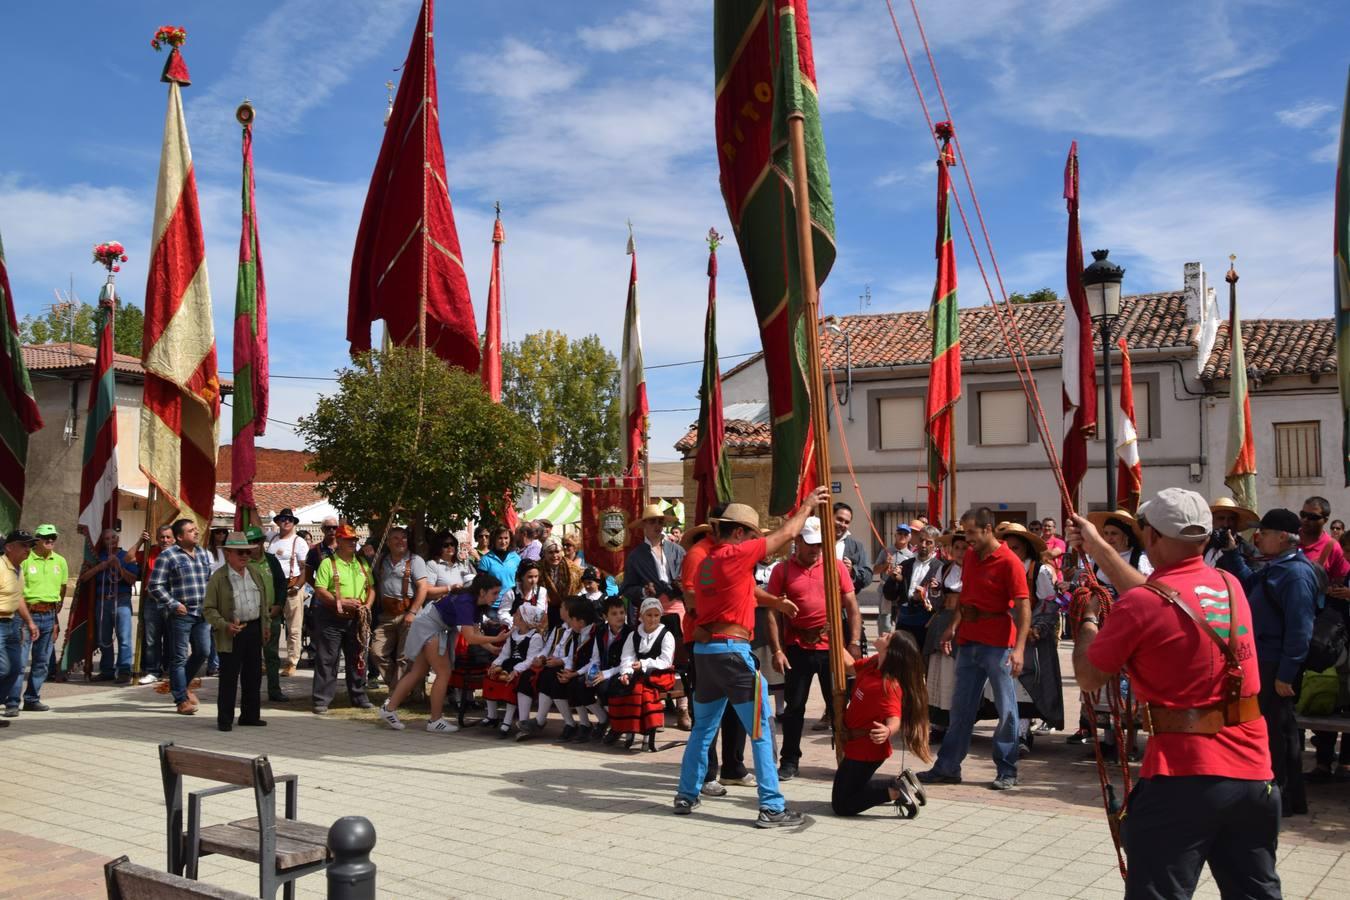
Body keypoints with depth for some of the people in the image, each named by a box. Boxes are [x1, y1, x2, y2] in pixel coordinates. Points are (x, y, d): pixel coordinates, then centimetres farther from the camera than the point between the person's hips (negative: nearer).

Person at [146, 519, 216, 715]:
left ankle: (184, 683, 33)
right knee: (180, 656, 0)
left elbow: (211, 580, 23)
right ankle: (182, 699, 7)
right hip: (181, 614, -6)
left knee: (203, 652, 9)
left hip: (202, 613, 6)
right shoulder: (167, 556, -6)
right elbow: (155, 585, -9)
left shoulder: (204, 554, 13)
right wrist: (173, 605, -13)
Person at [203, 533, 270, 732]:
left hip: (254, 630, 6)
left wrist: (266, 624, 15)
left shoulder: (255, 574, 10)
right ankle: (225, 719, 9)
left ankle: (250, 715, 23)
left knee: (253, 675, 12)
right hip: (232, 633, -6)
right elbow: (208, 608, -9)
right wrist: (225, 626, -20)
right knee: (229, 678, -1)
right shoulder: (218, 577, -9)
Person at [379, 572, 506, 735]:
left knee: (418, 673, 12)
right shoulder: (465, 602, -27)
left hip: (435, 629, 10)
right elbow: (470, 637, -32)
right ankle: (435, 721, 0)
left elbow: (475, 631, 4)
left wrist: (493, 649, -4)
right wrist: (496, 639, -29)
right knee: (444, 673, -7)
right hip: (428, 626, -10)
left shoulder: (473, 601, 2)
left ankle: (389, 708, 16)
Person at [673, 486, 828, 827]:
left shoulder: (707, 561, 14)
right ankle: (771, 807, -1)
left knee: (703, 727, 19)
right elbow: (786, 534, -3)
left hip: (704, 650, 9)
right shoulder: (736, 554, -10)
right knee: (760, 730, -3)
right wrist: (807, 506, 10)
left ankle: (686, 796, 24)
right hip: (732, 650, -9)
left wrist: (774, 601, 27)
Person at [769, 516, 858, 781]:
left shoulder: (836, 566, 3)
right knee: (794, 706, 7)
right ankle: (789, 762, 17)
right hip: (797, 648, 0)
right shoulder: (783, 570, -1)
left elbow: (852, 607, 5)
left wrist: (853, 644, -2)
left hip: (833, 647, 1)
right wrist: (777, 650, -7)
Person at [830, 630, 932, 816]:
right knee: (850, 790, 23)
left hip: (865, 752, -9)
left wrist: (888, 731, -62)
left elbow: (895, 718, -39)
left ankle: (894, 792, -6)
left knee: (841, 806, -2)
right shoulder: (873, 663, -4)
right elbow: (850, 667, 15)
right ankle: (896, 786, 12)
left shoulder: (889, 685, -30)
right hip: (856, 746, 9)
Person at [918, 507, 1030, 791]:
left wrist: (1019, 648, -25)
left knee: (1006, 709, 3)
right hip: (968, 641, 7)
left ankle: (1007, 772, 12)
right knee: (961, 707, 11)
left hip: (998, 645, -7)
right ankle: (948, 767, 17)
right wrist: (954, 625, 9)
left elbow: (1023, 607, -17)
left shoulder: (1009, 562, -13)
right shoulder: (969, 556, 9)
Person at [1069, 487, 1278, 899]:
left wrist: (1087, 620, 15)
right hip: (1253, 772, 7)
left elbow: (1090, 677, -3)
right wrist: (1099, 548, 28)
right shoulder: (1231, 586, 5)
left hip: (1183, 777, -6)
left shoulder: (1139, 604, -15)